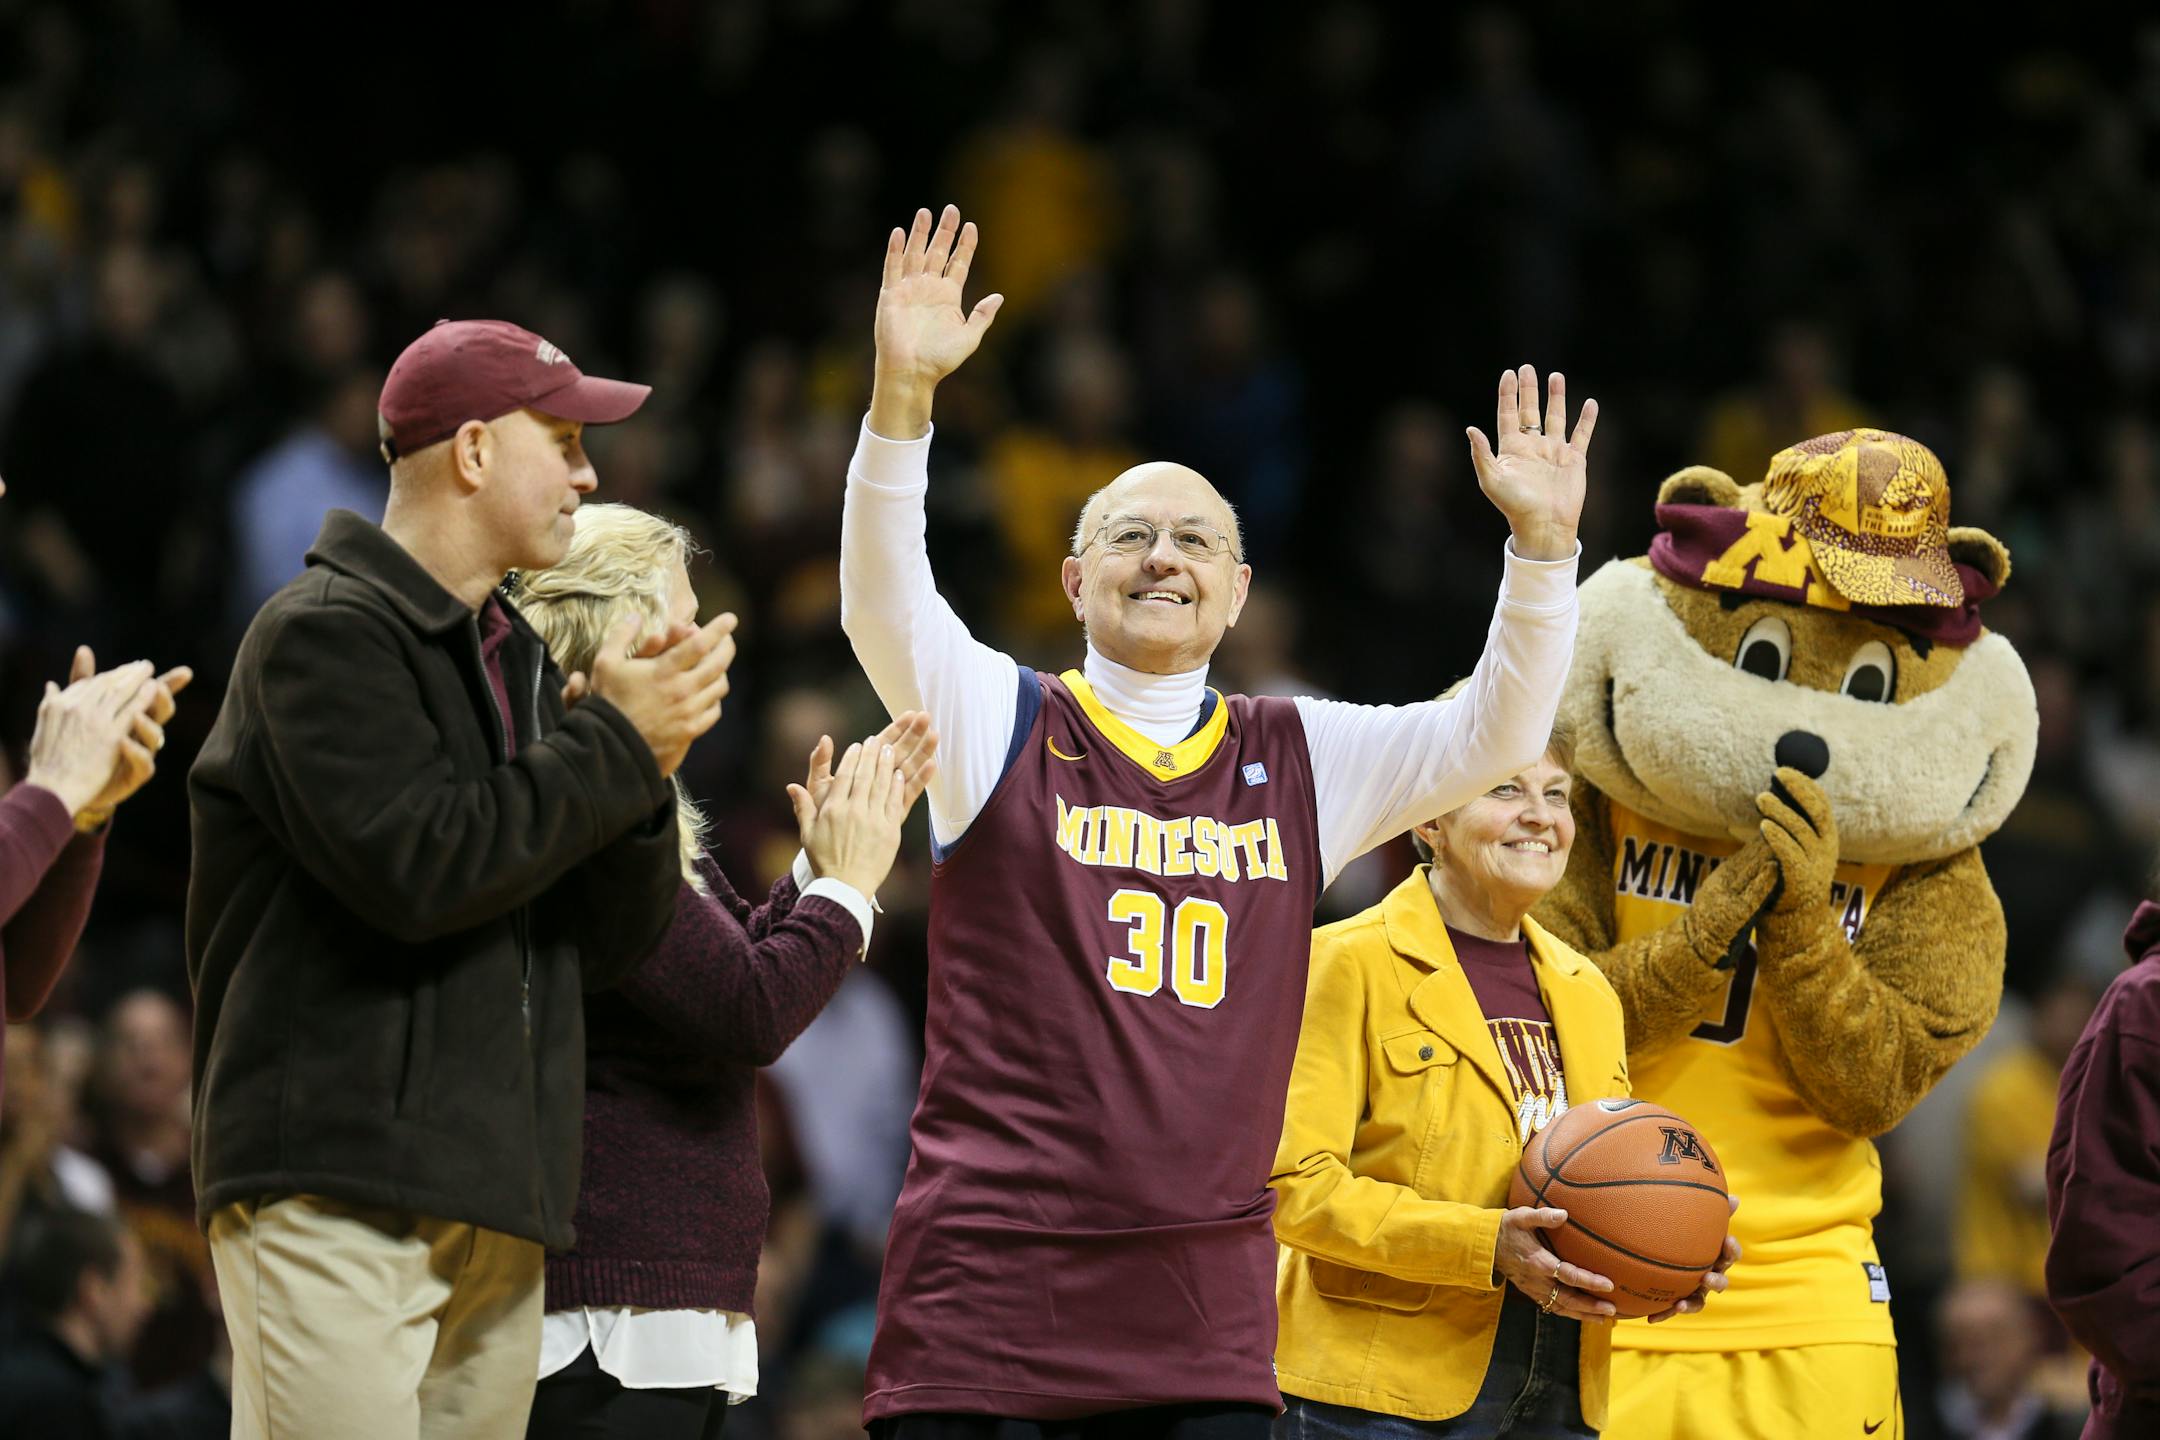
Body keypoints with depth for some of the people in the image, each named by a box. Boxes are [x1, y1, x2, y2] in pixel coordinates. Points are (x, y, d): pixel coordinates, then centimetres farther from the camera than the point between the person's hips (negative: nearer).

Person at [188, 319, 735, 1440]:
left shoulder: (518, 662, 22)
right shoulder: (323, 633, -4)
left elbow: (609, 944, 18)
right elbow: (420, 866, -18)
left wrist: (643, 763, 0)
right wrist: (616, 745, -8)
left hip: (496, 1205, 8)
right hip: (338, 1189, -8)